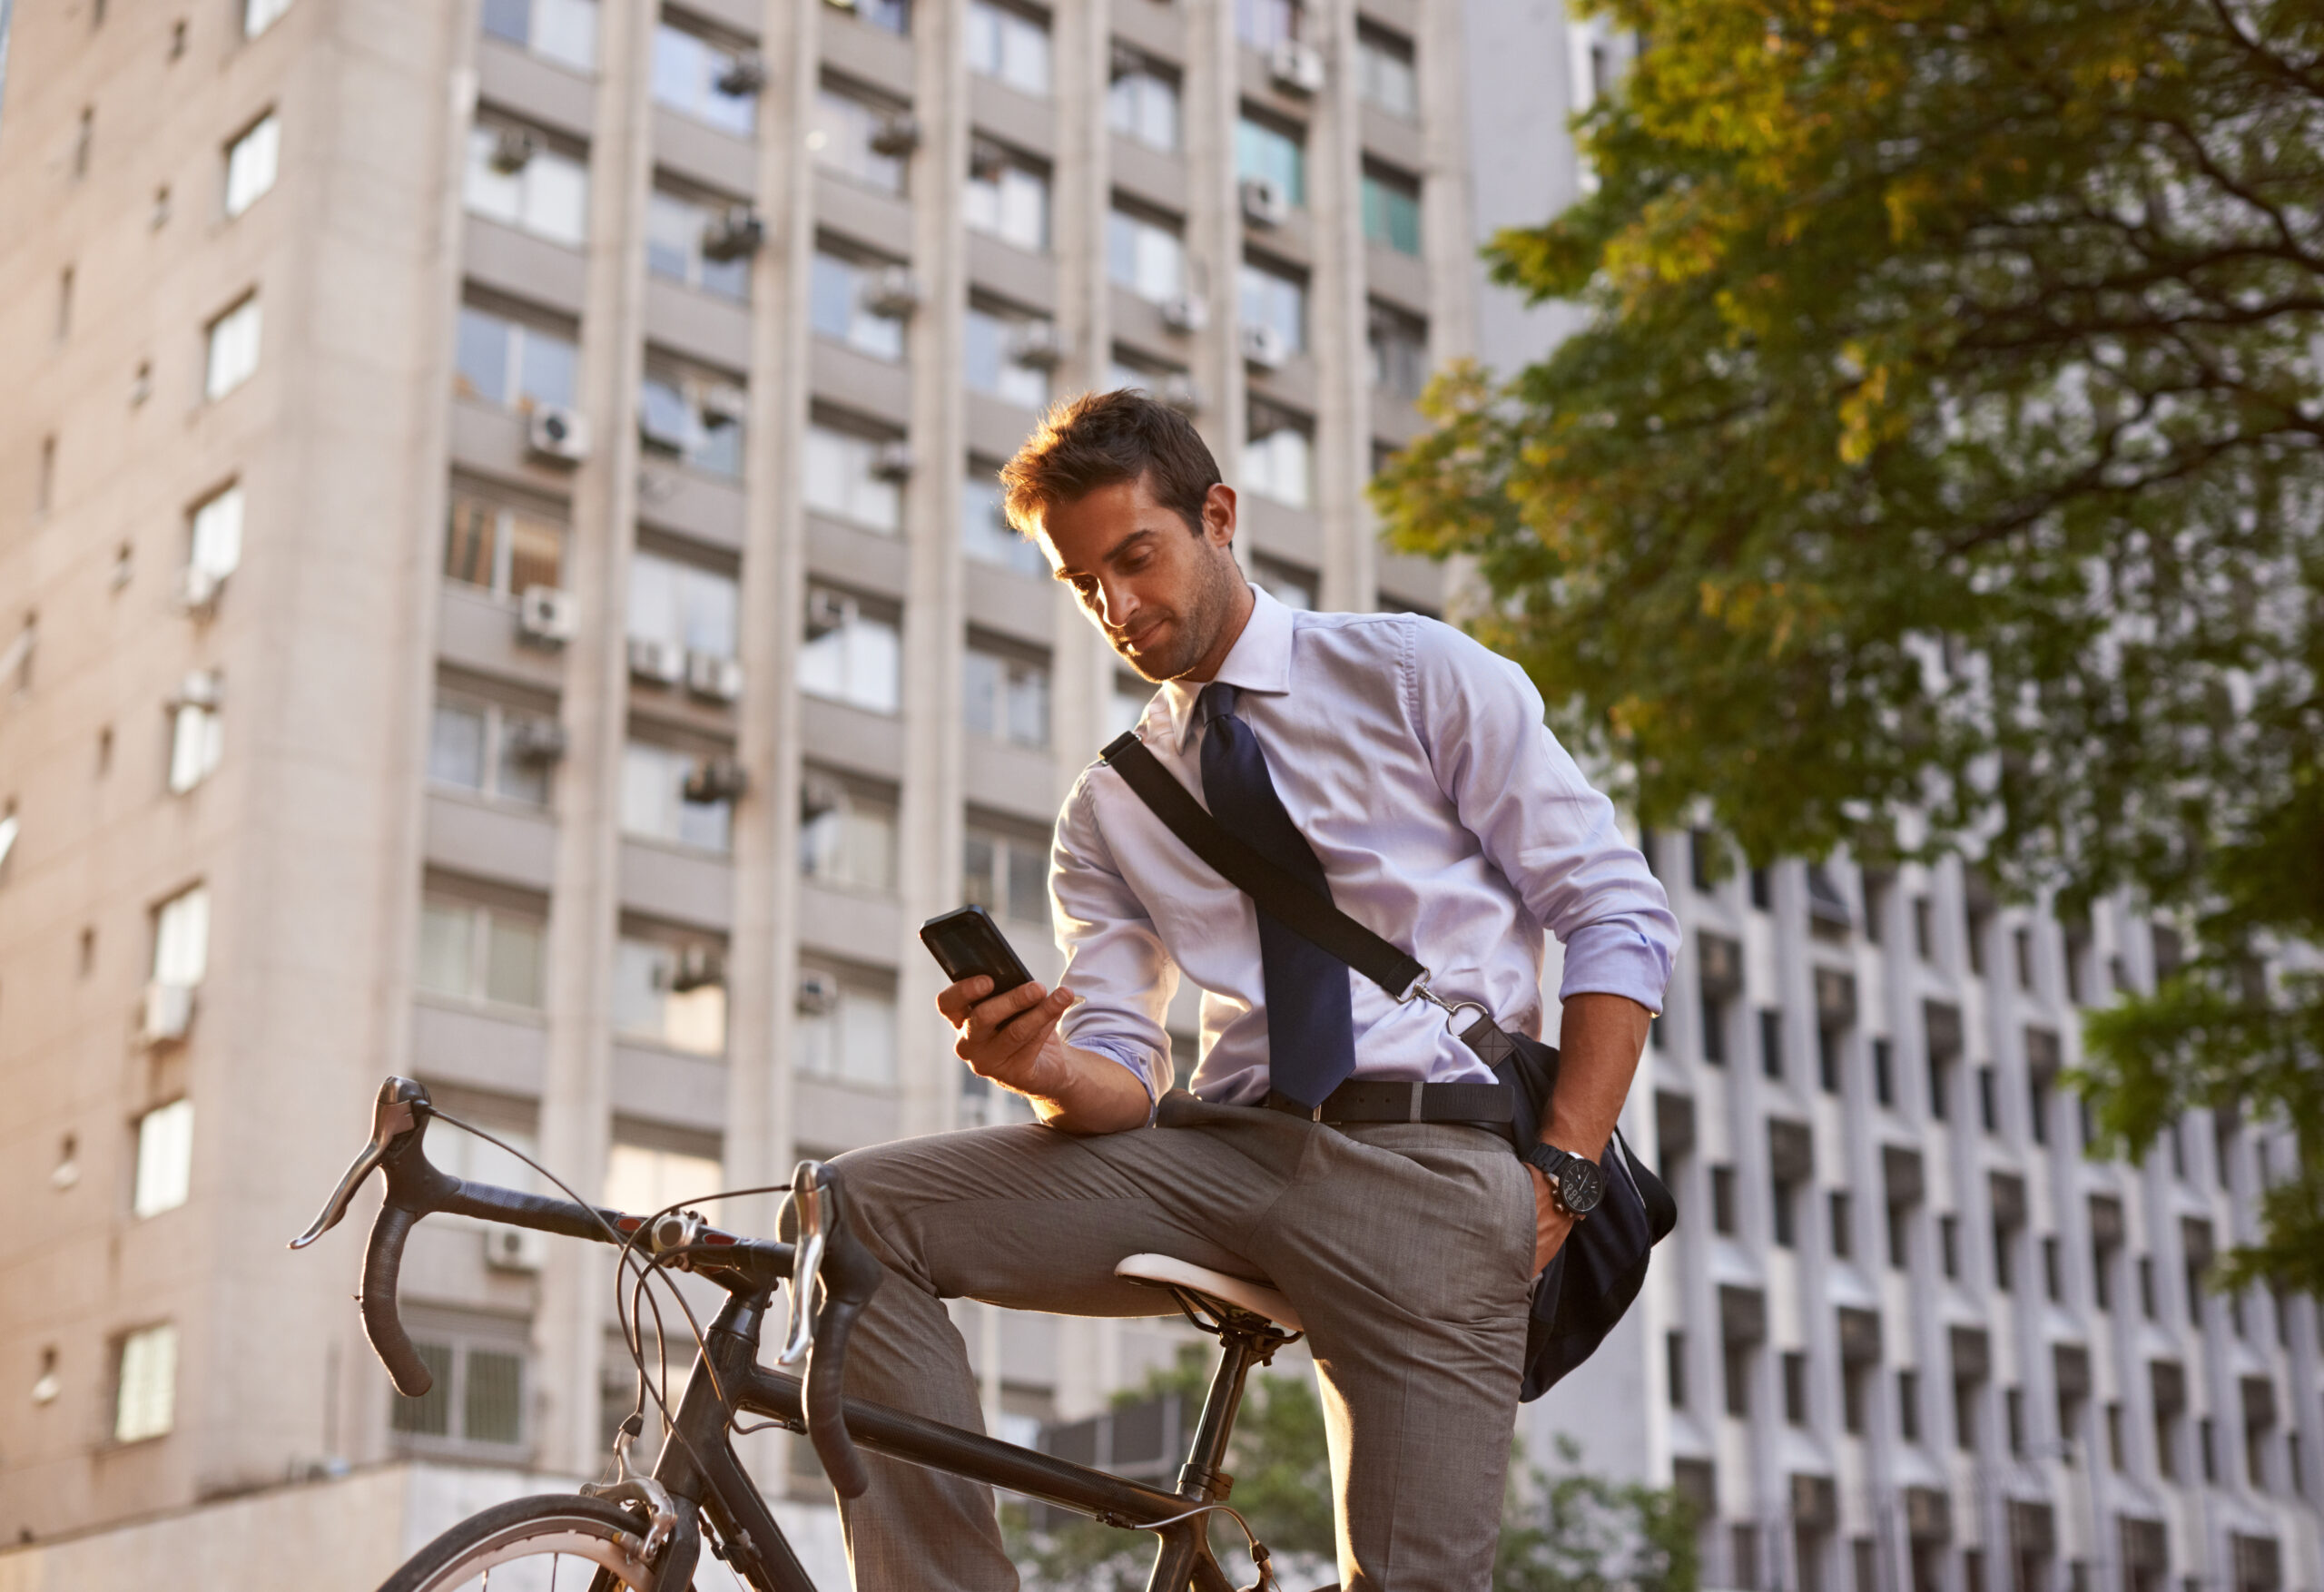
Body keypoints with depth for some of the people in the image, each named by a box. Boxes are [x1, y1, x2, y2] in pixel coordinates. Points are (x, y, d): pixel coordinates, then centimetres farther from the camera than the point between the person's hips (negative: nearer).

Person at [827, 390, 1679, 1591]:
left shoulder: (1418, 677, 9)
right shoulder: (1107, 811, 18)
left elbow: (1618, 916, 4)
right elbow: (1121, 1075, 9)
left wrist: (1562, 1172, -7)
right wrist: (1047, 1070, -17)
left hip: (1432, 1161, -3)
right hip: (1225, 1146, 4)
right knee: (861, 1211, -13)